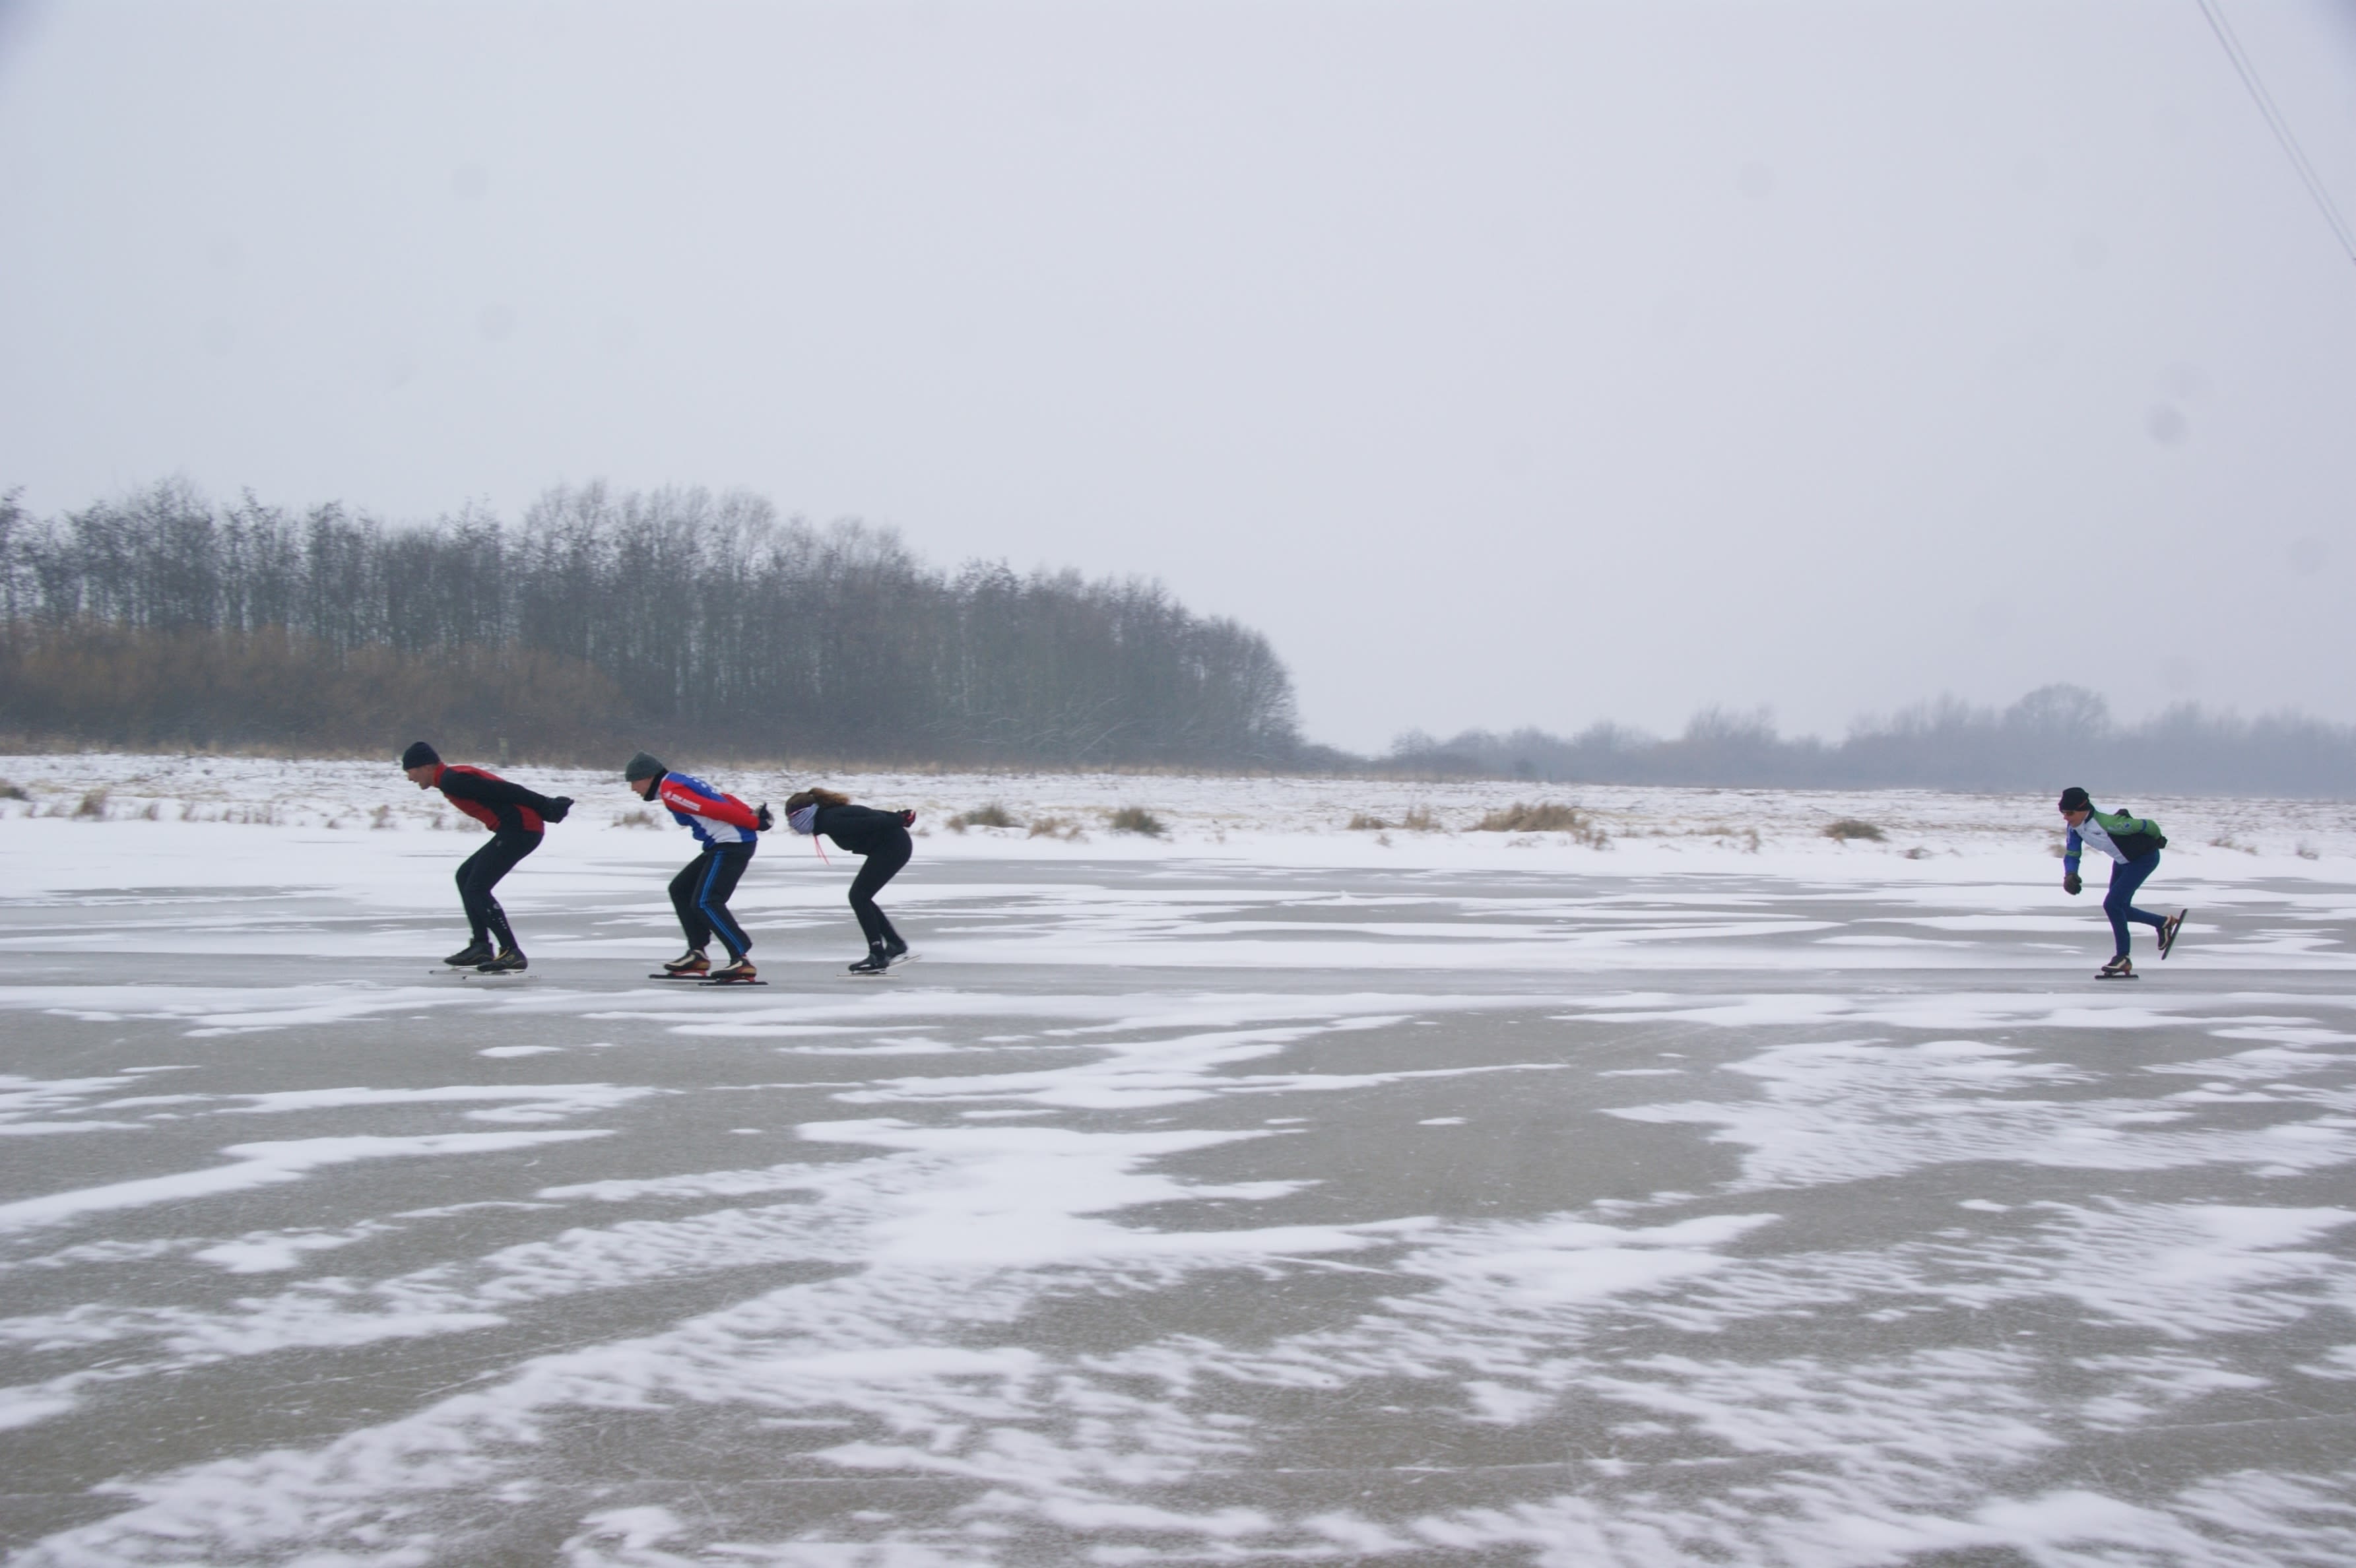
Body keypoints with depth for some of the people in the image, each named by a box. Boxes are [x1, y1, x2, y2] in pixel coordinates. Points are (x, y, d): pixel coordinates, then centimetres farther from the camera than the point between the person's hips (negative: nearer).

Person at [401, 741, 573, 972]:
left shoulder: (452, 781, -11)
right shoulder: (453, 777, 21)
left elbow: (502, 791, -17)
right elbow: (501, 791, 17)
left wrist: (544, 806, -18)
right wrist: (547, 806, 11)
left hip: (520, 828, -10)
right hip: (518, 829, 10)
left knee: (476, 889, -11)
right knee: (465, 876, 18)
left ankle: (512, 953, -14)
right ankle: (481, 947, 19)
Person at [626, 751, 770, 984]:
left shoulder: (671, 791, -12)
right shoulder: (679, 783, 21)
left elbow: (715, 809, -18)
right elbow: (723, 799, 17)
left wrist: (754, 823, -13)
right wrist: (753, 814, 6)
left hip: (731, 844, -10)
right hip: (723, 845, 10)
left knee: (705, 902, -15)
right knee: (681, 889, 16)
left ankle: (742, 960, -19)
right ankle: (697, 954, 16)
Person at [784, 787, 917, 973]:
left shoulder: (831, 822, -20)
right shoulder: (830, 816, 10)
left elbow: (869, 823, -23)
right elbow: (870, 818, 12)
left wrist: (901, 820, -20)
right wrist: (900, 817, 12)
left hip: (892, 846, -10)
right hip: (891, 845, 10)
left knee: (859, 897, -9)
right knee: (861, 897, 12)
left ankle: (878, 956, -7)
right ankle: (896, 945, 19)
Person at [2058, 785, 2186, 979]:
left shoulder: (2108, 823, -37)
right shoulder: (2075, 827, -14)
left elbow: (2146, 825, -25)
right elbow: (2072, 854, -4)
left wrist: (2157, 839, -3)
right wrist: (2070, 875, -26)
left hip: (2145, 857, -9)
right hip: (2123, 860, 9)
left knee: (2112, 904, -16)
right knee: (2120, 909, 13)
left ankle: (2123, 958, -3)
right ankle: (2165, 923, 36)